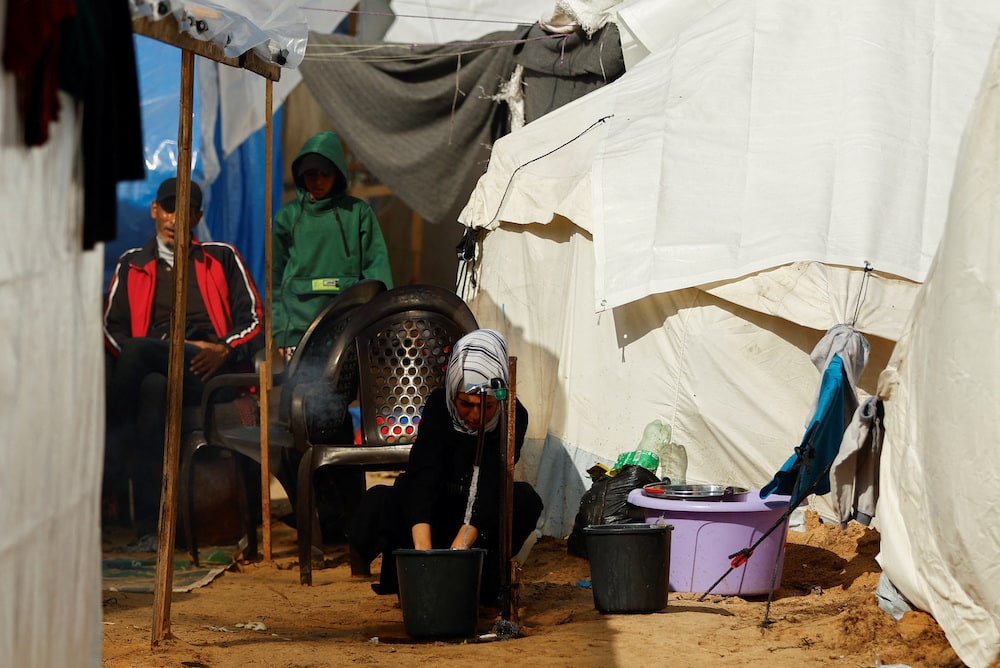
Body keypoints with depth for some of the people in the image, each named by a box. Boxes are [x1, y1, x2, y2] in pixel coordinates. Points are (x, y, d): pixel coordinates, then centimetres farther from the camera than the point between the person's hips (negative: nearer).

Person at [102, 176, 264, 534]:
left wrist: (223, 350, -8)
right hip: (151, 369, 2)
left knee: (139, 351, -35)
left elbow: (254, 320, 13)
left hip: (211, 368, -2)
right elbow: (111, 327, 17)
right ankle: (150, 525, -43)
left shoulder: (222, 258, 22)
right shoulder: (132, 264, 27)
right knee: (152, 389, -38)